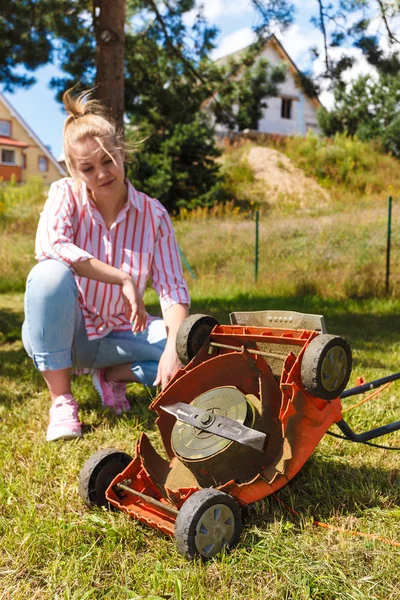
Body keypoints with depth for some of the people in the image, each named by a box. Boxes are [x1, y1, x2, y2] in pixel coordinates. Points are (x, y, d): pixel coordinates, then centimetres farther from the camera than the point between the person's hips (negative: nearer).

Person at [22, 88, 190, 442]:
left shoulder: (153, 214, -7)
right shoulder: (66, 194, -11)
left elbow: (172, 289, -13)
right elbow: (49, 246, -31)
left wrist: (175, 346, -31)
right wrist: (124, 279, -32)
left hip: (119, 334, 2)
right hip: (63, 333, -1)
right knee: (50, 274, -34)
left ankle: (113, 375, 4)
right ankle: (61, 400, -18)